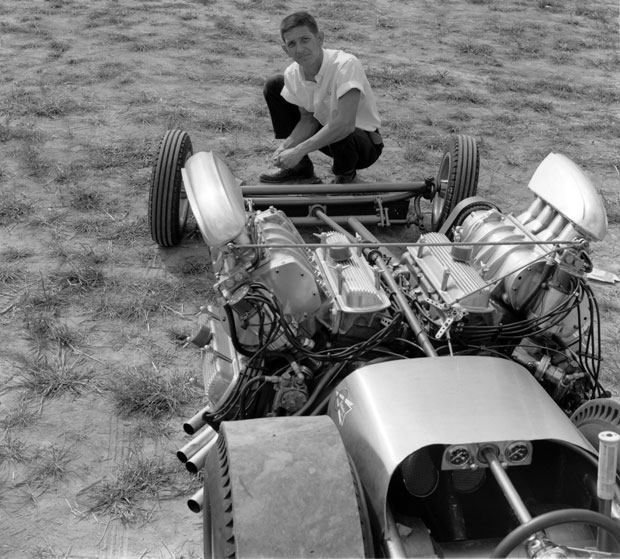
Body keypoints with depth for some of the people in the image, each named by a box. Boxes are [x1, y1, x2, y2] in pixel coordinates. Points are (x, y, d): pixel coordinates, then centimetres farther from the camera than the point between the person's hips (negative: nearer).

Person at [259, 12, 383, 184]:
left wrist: (299, 150, -37)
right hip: (325, 135, 6)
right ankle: (299, 167, 9)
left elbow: (345, 124, -41)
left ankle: (347, 176, -4)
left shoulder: (346, 65, -32)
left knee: (341, 134, -42)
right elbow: (308, 119, 1)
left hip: (364, 140, -6)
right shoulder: (292, 74, -11)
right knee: (273, 86, -1)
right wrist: (285, 146, -18)